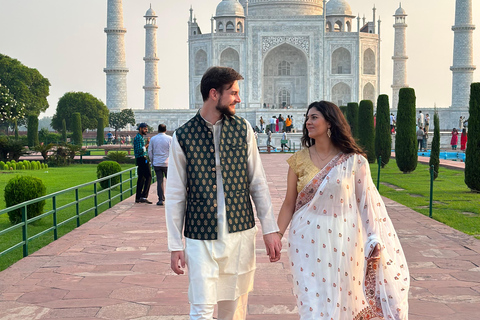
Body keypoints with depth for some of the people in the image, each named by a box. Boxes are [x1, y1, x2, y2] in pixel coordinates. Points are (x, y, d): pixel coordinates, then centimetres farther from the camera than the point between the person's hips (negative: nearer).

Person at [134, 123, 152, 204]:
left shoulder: (140, 137, 19)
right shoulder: (138, 138, -14)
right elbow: (140, 150, -22)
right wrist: (147, 145, -17)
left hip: (140, 160, 11)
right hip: (142, 159, -11)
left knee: (141, 178, 11)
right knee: (148, 177, -12)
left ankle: (138, 198, 14)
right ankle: (143, 196, -17)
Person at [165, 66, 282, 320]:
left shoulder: (242, 129, 3)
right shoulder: (182, 137, -4)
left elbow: (258, 183, 5)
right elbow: (175, 196, 0)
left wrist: (270, 229, 1)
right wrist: (175, 245, -1)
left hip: (240, 233, 2)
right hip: (200, 239, -2)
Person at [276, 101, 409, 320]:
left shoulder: (353, 161, -3)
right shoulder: (299, 160, 2)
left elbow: (367, 202, -2)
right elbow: (289, 204, 5)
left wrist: (375, 241, -7)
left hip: (342, 240, -1)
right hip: (308, 240, 1)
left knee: (341, 300, 8)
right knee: (313, 301, 0)